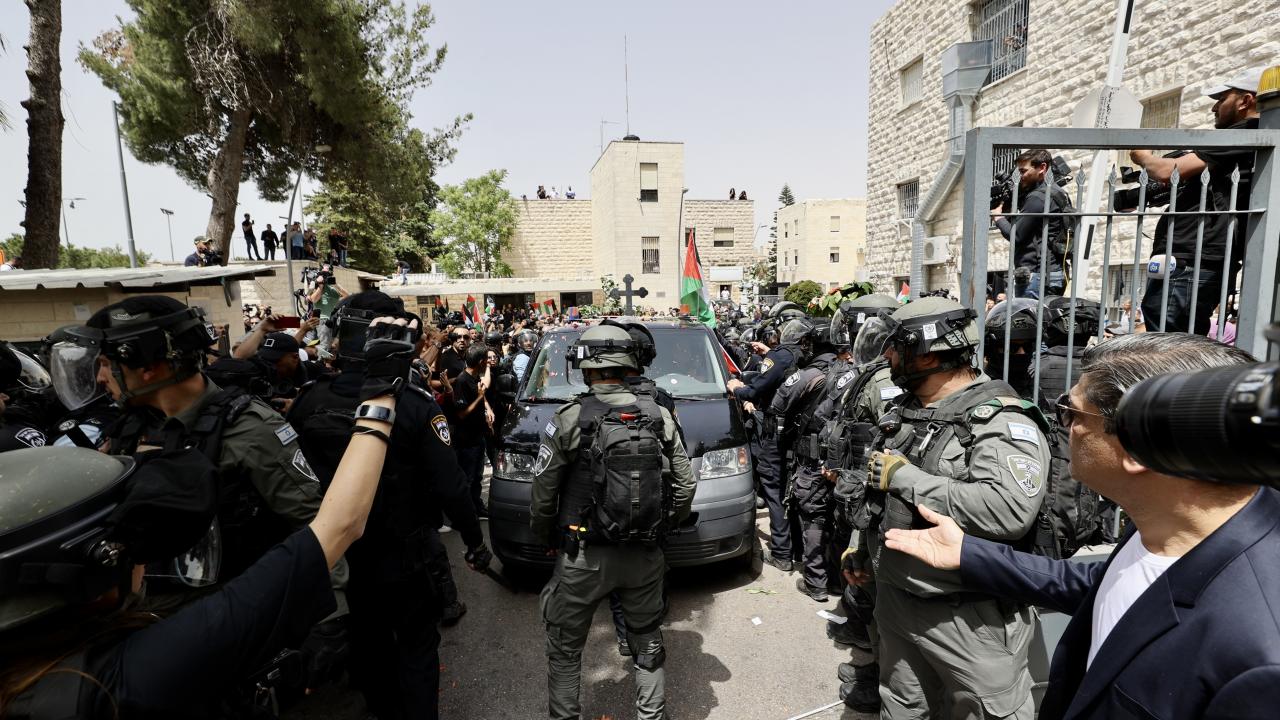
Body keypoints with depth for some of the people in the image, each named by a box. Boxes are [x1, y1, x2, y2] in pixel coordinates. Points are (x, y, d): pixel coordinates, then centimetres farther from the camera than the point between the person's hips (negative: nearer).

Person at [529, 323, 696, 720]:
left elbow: (543, 492, -8)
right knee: (648, 641, 24)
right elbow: (685, 485, 1)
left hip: (584, 557, -3)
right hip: (646, 555, 4)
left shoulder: (568, 420, -13)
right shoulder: (658, 416, -3)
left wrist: (545, 536, 9)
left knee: (565, 646, 18)